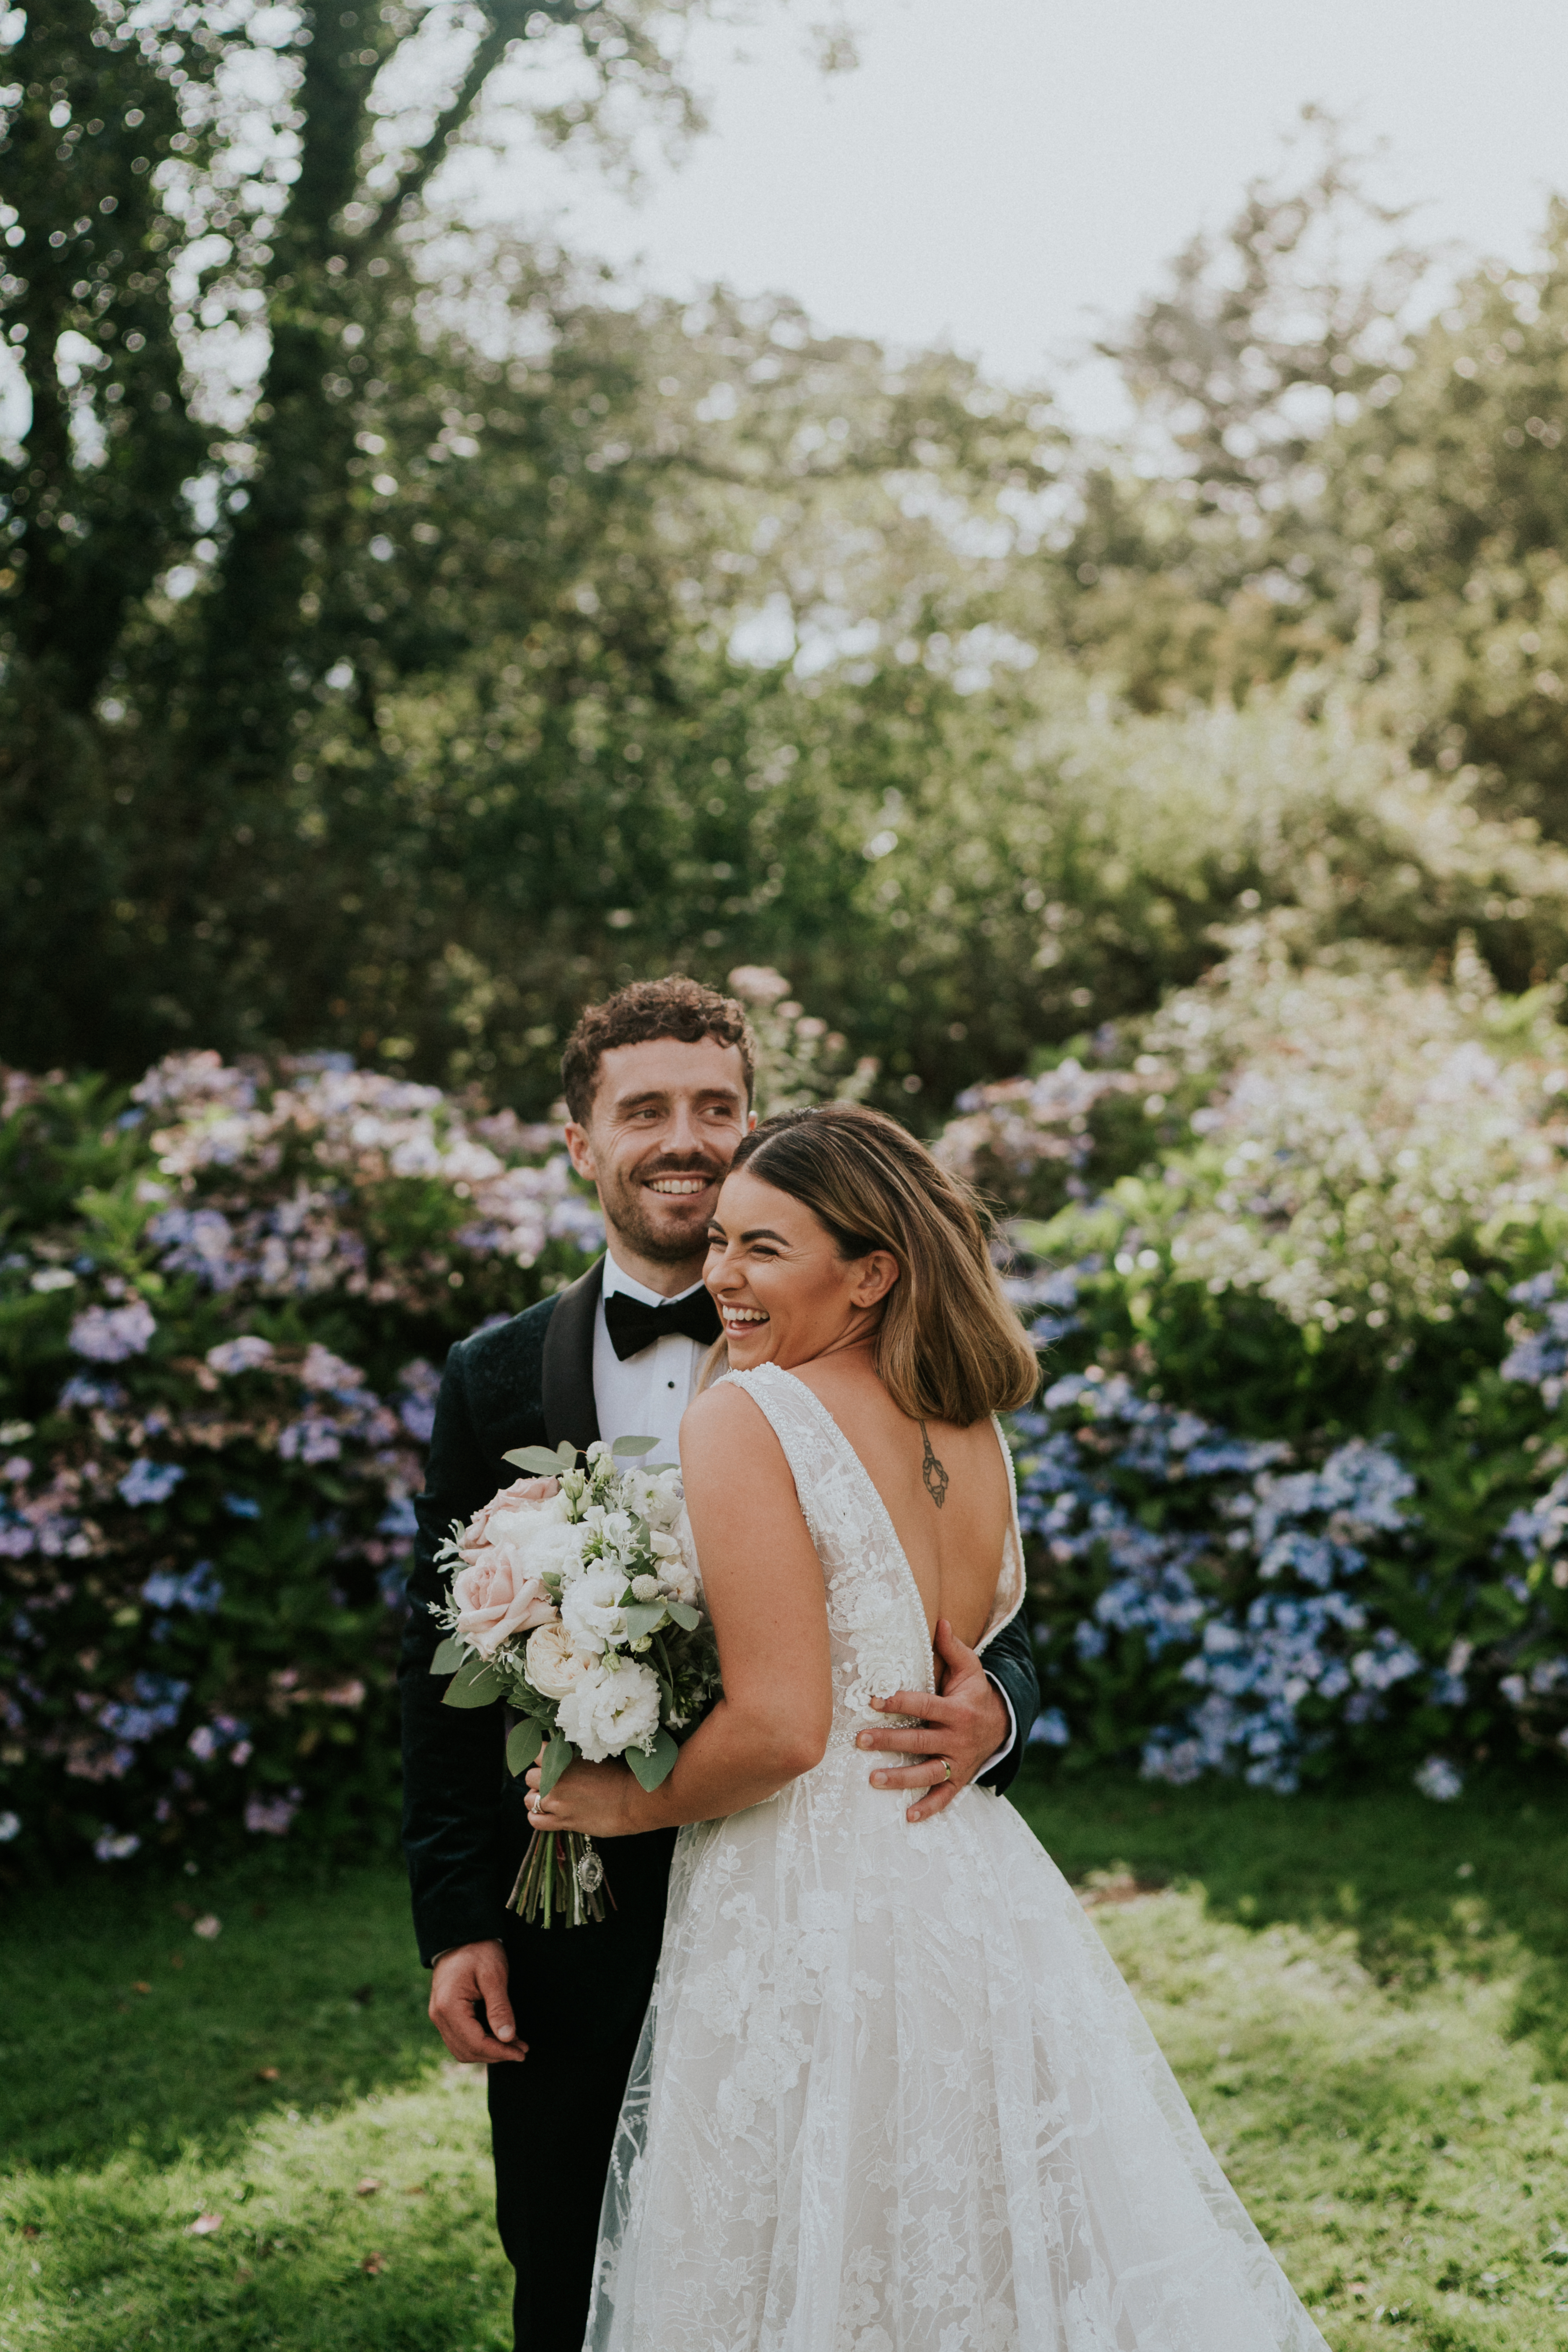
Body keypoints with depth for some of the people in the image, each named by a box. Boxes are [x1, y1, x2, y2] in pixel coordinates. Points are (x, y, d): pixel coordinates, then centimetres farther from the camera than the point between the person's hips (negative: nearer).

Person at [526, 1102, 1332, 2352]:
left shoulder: (743, 1420, -16)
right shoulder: (974, 1430, 7)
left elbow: (781, 1728, -21)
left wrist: (633, 1802, -6)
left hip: (809, 1918, -8)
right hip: (977, 1896, 8)